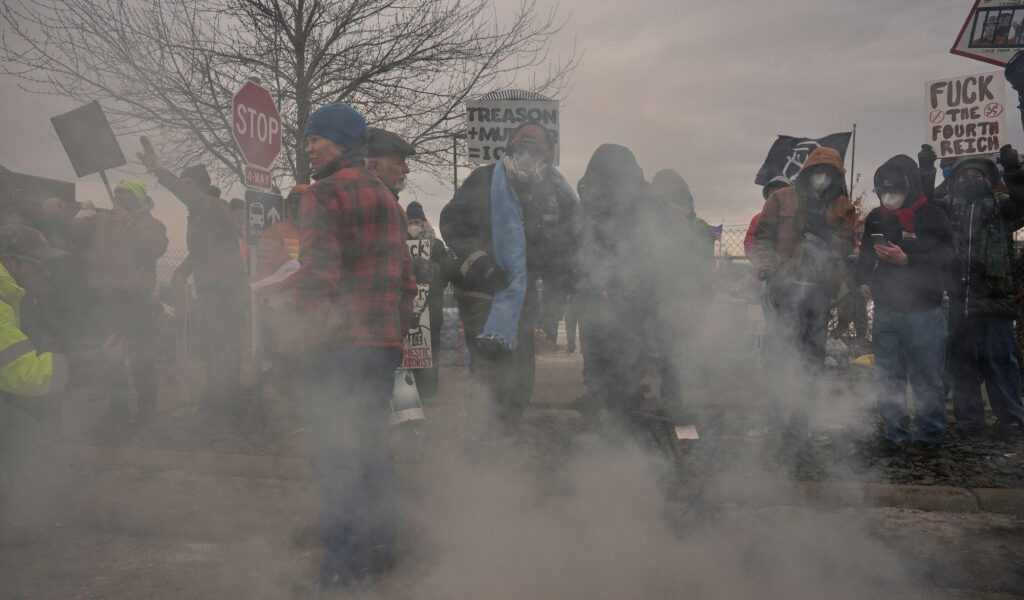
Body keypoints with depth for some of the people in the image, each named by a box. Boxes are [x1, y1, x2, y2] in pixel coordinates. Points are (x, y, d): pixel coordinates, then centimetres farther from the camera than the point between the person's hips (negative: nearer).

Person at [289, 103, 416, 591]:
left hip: (336, 348, -8)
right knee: (372, 447, 17)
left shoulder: (322, 195, -8)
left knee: (334, 455, -2)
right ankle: (380, 550, 28)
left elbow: (317, 273, -19)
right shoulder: (387, 199, 17)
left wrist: (309, 327, -7)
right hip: (384, 344, 8)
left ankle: (345, 567, 3)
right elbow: (406, 279, 18)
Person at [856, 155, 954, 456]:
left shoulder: (932, 217, -6)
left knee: (926, 379, 1)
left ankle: (928, 437, 13)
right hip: (885, 311, 6)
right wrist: (863, 281, 4)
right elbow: (865, 256, 21)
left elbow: (943, 261, -12)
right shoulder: (876, 218, 10)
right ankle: (896, 436, 20)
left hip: (923, 312, -5)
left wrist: (905, 260, -24)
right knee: (887, 378, 10)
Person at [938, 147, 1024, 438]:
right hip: (956, 297, 1)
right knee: (962, 358, 6)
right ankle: (968, 417, 14)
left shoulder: (1000, 206, 11)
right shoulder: (946, 208, 13)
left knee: (999, 357, 1)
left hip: (993, 296, -1)